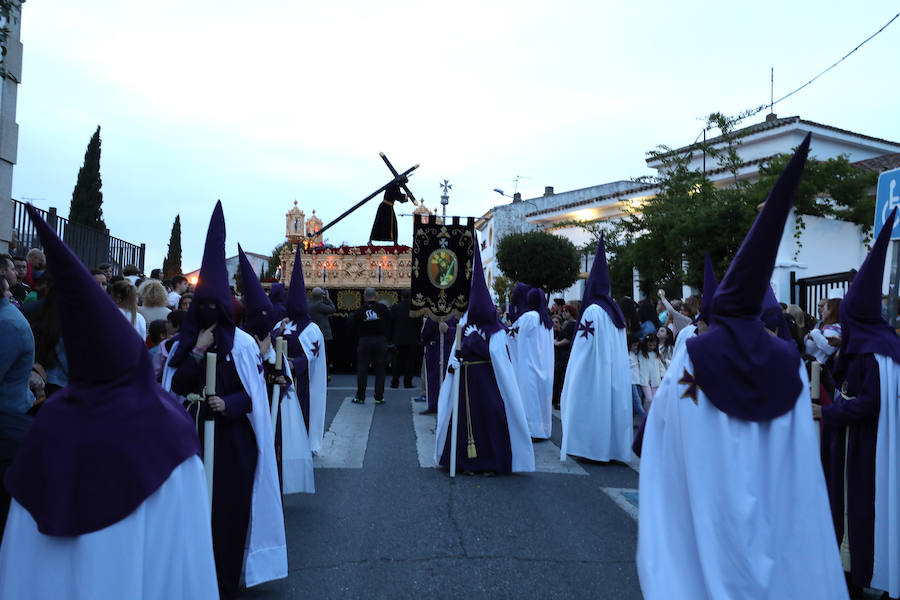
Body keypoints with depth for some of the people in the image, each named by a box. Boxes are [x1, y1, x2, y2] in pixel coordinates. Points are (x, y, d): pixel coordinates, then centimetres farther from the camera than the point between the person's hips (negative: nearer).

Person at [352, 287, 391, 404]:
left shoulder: (359, 311, -3)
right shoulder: (383, 308, -4)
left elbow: (355, 328, 4)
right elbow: (389, 325, 3)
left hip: (364, 341, 0)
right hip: (381, 341, 0)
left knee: (362, 369, 6)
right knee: (379, 369, 6)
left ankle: (360, 397, 7)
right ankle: (379, 397, 6)